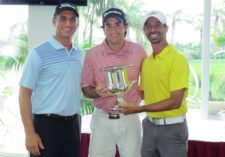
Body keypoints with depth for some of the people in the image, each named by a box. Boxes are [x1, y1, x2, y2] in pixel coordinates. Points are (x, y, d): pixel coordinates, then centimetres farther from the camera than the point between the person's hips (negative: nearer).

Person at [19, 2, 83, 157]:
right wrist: (30, 133, -15)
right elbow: (25, 94, -9)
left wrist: (76, 121, 10)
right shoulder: (39, 53, -8)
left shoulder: (80, 54, 9)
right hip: (47, 124, -5)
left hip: (73, 124, 5)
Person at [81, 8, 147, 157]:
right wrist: (97, 92, -20)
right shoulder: (93, 54, -6)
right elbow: (86, 89, 0)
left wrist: (139, 98, 1)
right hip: (102, 119, 0)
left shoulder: (139, 51, -3)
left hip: (130, 118, 1)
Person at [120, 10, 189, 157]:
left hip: (172, 128, -6)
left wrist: (138, 109, -19)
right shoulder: (146, 61, 6)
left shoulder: (177, 59, -14)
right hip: (149, 125, 6)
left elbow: (175, 101, -19)